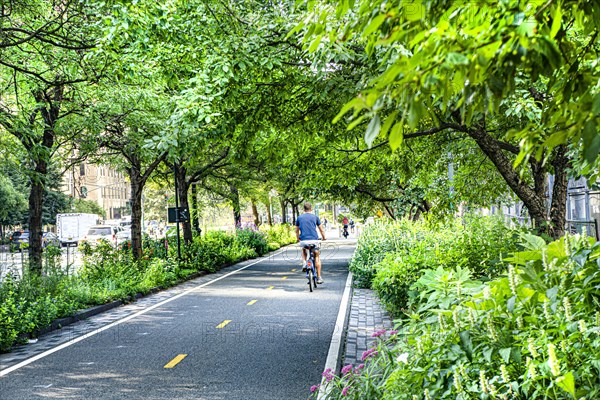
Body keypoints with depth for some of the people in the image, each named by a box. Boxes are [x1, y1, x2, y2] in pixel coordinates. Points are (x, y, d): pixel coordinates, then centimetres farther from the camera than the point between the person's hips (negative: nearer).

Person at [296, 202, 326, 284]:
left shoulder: (299, 218, 12)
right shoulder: (315, 217, 9)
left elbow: (297, 230, 22)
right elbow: (321, 229, 16)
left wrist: (298, 239, 38)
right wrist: (324, 237, 34)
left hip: (303, 240, 1)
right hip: (314, 240, -1)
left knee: (304, 251, 34)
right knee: (317, 257, 13)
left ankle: (304, 264, 9)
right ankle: (319, 277, 10)